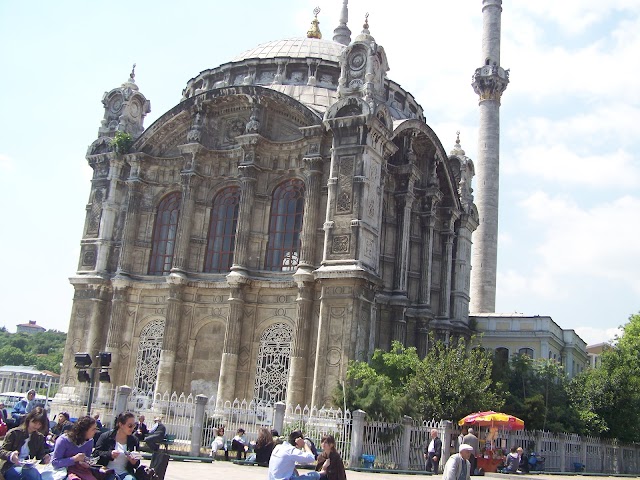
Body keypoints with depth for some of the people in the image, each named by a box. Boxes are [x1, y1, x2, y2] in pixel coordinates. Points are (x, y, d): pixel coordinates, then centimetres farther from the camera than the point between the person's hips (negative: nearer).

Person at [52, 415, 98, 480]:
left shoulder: (90, 441, 0)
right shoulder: (63, 440, -16)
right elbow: (54, 463, -17)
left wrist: (85, 463, -6)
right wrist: (74, 459, -25)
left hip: (80, 468, 5)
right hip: (63, 468, -5)